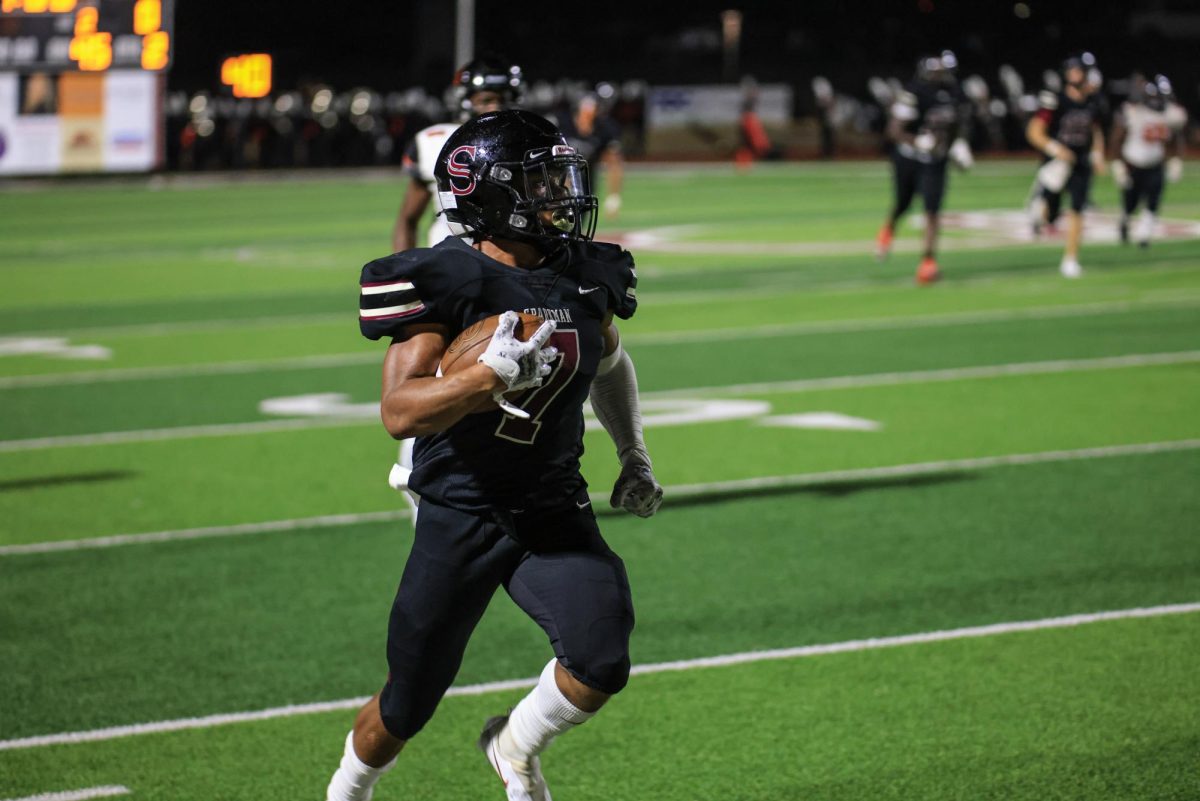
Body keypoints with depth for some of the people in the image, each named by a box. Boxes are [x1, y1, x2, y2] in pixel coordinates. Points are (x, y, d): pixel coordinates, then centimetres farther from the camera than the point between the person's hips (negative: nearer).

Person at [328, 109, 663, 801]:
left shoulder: (587, 277, 2)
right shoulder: (445, 282, -16)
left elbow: (612, 362, 24)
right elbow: (400, 413, -24)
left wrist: (635, 456, 17)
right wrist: (491, 374, -36)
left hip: (555, 512, 4)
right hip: (460, 517, -4)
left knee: (601, 667, -18)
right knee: (407, 708, 7)